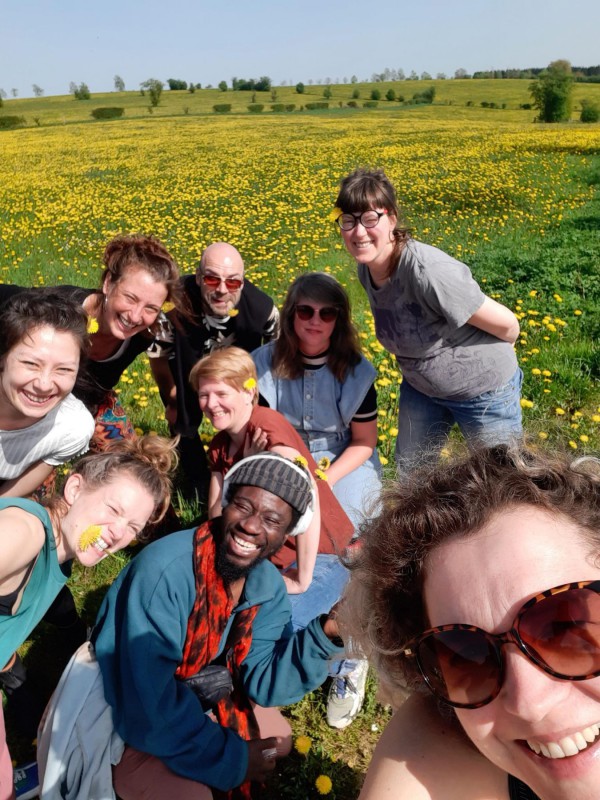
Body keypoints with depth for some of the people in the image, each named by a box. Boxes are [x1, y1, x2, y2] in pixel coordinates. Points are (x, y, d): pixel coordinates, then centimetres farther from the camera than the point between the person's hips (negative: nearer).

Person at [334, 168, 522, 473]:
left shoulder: (429, 272, -34)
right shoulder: (367, 270, -11)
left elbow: (507, 325, -24)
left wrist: (489, 359, -5)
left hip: (483, 388, -6)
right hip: (420, 386, 6)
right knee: (409, 471, 18)